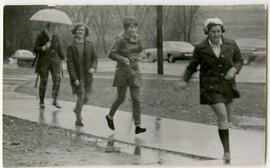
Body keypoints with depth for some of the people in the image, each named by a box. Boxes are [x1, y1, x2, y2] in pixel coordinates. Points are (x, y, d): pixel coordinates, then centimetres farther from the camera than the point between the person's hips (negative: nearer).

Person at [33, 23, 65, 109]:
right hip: (43, 62, -3)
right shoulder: (40, 36, -6)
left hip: (54, 61, 3)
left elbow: (59, 50, 15)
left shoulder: (56, 37, 6)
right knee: (43, 82, 2)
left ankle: (55, 100, -2)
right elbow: (35, 49, -8)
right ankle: (41, 101, 17)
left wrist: (64, 59, 9)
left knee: (57, 80, -12)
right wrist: (43, 48, -25)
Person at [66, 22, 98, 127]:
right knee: (81, 96, -13)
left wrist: (93, 67, -14)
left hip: (87, 76, 4)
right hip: (77, 76, -4)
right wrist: (74, 79, -17)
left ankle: (77, 109, 41)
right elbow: (69, 63, -11)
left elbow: (94, 58, 8)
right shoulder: (71, 47, -9)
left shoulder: (89, 44, 2)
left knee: (86, 98, 9)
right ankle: (78, 120, 1)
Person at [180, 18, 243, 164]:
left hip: (227, 85, 4)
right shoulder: (201, 48, -10)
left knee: (227, 119, 13)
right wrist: (185, 80, -9)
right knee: (222, 117, -18)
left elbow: (239, 61, 6)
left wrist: (234, 69, -14)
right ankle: (227, 153, -13)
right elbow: (192, 66, 3)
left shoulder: (231, 44, -6)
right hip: (211, 86, -4)